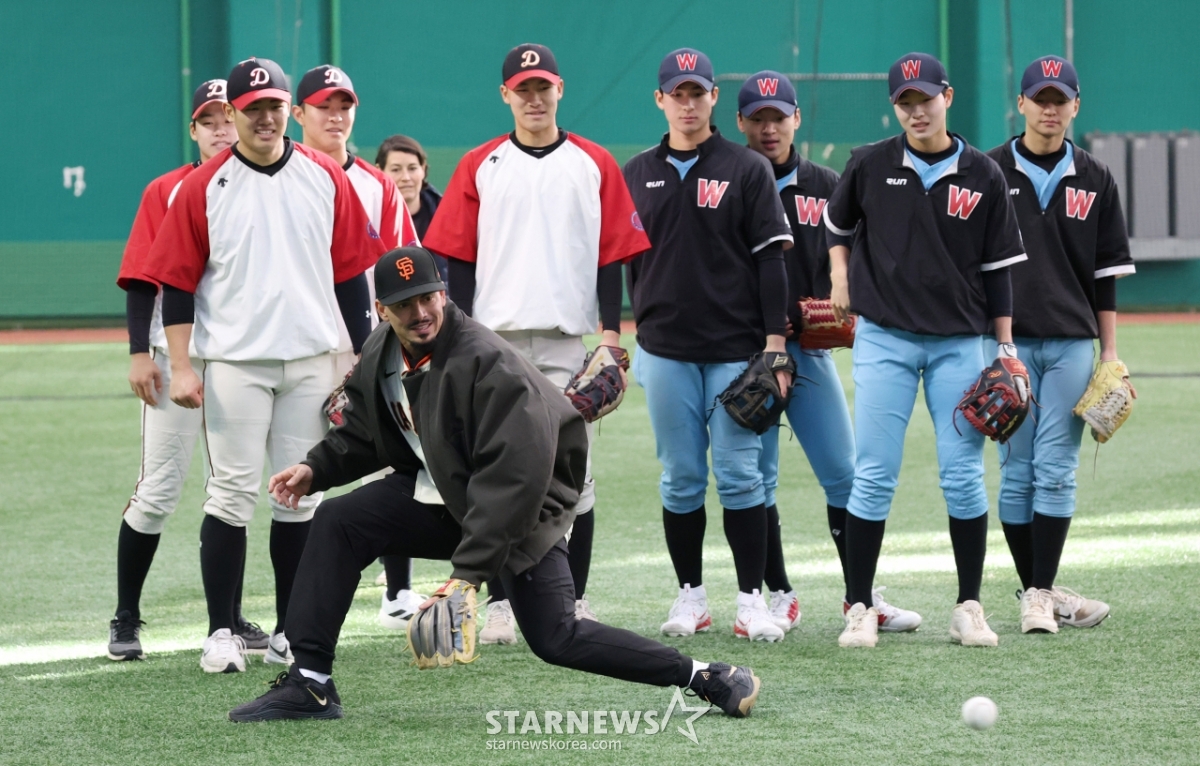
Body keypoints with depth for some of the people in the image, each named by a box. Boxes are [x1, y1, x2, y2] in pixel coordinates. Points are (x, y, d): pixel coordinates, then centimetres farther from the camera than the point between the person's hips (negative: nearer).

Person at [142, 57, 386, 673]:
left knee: (301, 495, 6)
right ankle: (220, 633, -1)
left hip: (310, 361, 3)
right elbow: (177, 281, -1)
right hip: (234, 362, -3)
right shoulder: (204, 188, -1)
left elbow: (350, 272, 9)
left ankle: (291, 632, 13)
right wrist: (180, 366, -8)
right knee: (232, 494, -5)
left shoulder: (325, 179, 6)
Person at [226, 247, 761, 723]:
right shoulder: (378, 356, -5)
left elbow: (511, 479, -32)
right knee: (336, 522, -9)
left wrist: (469, 571, -34)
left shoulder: (488, 364, -29)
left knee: (555, 638, -16)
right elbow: (361, 434, 14)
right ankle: (310, 683, -7)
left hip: (523, 509, -7)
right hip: (436, 492, 7)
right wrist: (316, 469, -6)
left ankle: (705, 678, -6)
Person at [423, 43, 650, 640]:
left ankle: (576, 600, 9)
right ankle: (498, 604, 2)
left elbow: (613, 254, 4)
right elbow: (459, 258, 5)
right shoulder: (479, 167, 7)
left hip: (570, 341, 0)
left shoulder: (594, 165, 7)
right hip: (496, 339, 0)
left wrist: (611, 332, -4)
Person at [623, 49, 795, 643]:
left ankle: (751, 599, -1)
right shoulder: (637, 175, 10)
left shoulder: (747, 170, 2)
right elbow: (622, 260, 16)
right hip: (666, 352, 2)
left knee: (740, 474, -5)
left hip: (737, 349, -2)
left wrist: (774, 347, -7)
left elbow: (770, 260, -1)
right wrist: (628, 332, 10)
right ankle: (690, 595, 13)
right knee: (681, 478, 5)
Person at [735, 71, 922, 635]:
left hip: (810, 349, 3)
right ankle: (779, 596, 10)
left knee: (844, 474, 0)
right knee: (756, 478, 0)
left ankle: (862, 596, 8)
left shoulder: (825, 187, 11)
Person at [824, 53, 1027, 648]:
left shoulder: (982, 175, 2)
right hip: (884, 338, -1)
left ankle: (969, 608, 8)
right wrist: (840, 274, 5)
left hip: (958, 342, 1)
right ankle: (859, 609, 2)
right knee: (874, 476, -4)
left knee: (963, 476, -1)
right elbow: (838, 222, 20)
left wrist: (1006, 345, 3)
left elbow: (999, 264, 5)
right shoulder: (870, 165, 1)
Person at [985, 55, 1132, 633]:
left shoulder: (1094, 181, 9)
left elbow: (1107, 273, 11)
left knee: (1056, 470, -5)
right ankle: (1035, 593, 7)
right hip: (1009, 341, -1)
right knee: (1017, 471, 0)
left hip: (1072, 345, 1)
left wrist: (1110, 353, 6)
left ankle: (1042, 594, -5)